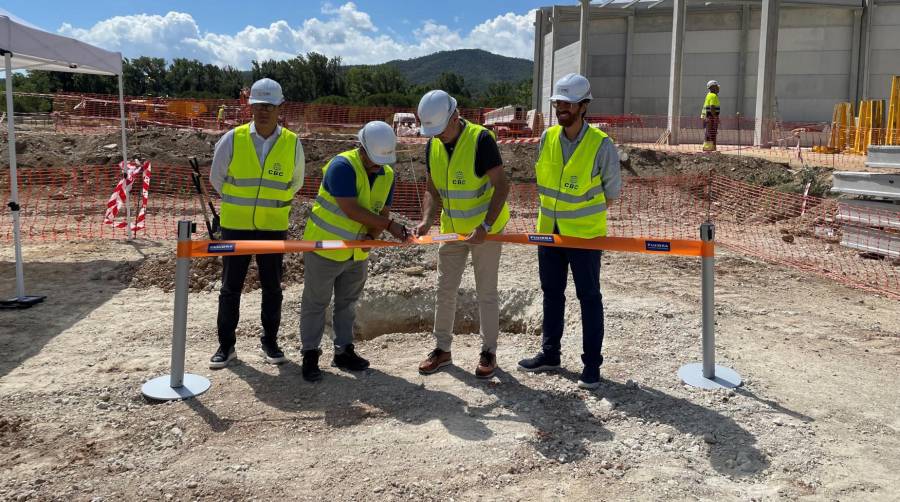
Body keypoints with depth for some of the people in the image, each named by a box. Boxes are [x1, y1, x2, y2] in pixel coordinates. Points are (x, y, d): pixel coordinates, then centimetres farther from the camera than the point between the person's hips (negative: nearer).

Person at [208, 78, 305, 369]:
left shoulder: (292, 143, -4)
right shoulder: (232, 139, -6)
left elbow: (295, 183, 12)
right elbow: (217, 178, 7)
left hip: (273, 228, 1)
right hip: (235, 226, 0)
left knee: (272, 288, 10)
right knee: (230, 287, 7)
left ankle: (270, 341, 25)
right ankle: (226, 345, 20)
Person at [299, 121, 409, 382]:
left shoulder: (387, 174, 1)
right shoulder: (342, 166, -23)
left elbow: (382, 212, 2)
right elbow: (351, 210, -29)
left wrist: (371, 236, -18)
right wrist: (390, 226, -27)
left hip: (357, 252, 7)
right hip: (325, 247, -7)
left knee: (347, 303, 16)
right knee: (316, 303, 4)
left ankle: (344, 352, 29)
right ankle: (310, 355, 15)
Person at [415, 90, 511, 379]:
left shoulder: (481, 139, -21)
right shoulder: (433, 146, -1)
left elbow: (501, 186, -22)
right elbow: (432, 190, 5)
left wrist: (485, 226, -29)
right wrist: (426, 220, -13)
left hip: (486, 228, -6)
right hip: (452, 229, 6)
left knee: (486, 292, 2)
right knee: (445, 289, 9)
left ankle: (488, 352, 17)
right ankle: (442, 349, 22)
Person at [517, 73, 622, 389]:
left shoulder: (601, 144, -15)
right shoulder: (547, 138, -1)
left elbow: (612, 192, -3)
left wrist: (584, 215, 4)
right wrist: (553, 210, 10)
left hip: (585, 234, -5)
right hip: (549, 230, 5)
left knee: (589, 297, 3)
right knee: (552, 293, 15)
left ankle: (592, 364, 13)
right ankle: (550, 354, 29)